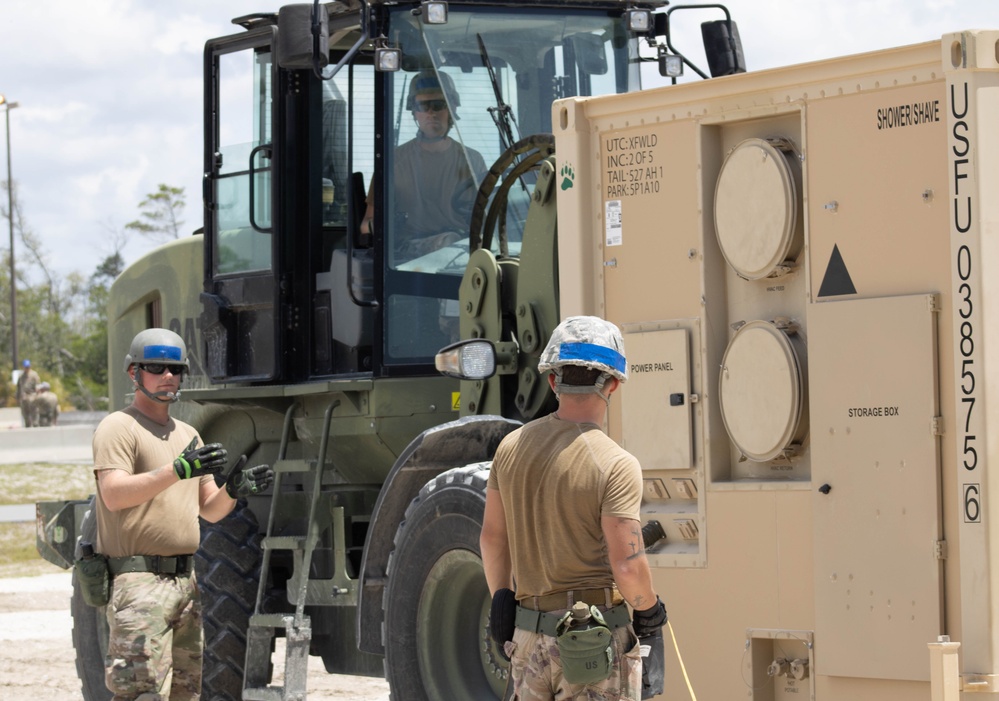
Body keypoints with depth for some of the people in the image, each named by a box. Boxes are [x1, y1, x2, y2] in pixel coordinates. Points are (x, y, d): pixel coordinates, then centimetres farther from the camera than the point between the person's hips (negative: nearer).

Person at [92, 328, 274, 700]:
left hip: (184, 581, 8)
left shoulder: (187, 434, 20)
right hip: (139, 581, -8)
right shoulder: (118, 427, -4)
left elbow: (210, 510, 19)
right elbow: (114, 494, -20)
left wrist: (233, 490, -4)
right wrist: (177, 470, -30)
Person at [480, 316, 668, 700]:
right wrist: (649, 610, -1)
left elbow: (492, 537, 12)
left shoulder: (512, 447, 3)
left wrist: (501, 600, 26)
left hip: (529, 637, 6)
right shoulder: (615, 465, -16)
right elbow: (627, 566, -20)